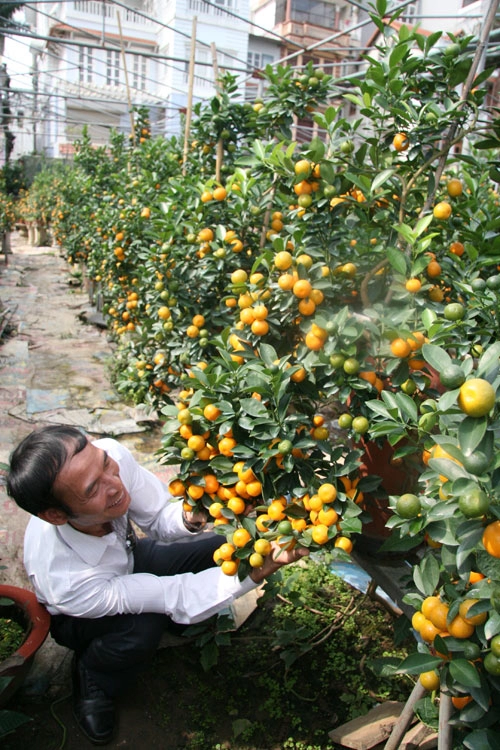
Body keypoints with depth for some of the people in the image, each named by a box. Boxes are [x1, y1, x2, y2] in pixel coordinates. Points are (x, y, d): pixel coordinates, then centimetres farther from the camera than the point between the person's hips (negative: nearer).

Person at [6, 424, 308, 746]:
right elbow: (178, 599, -34)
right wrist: (257, 571, -43)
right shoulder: (64, 581, -43)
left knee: (220, 550, -11)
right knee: (143, 629, -33)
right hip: (82, 613, -4)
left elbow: (157, 517, -19)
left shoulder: (111, 455, -36)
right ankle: (91, 682, 1)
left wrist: (187, 518, -41)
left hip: (128, 554, 5)